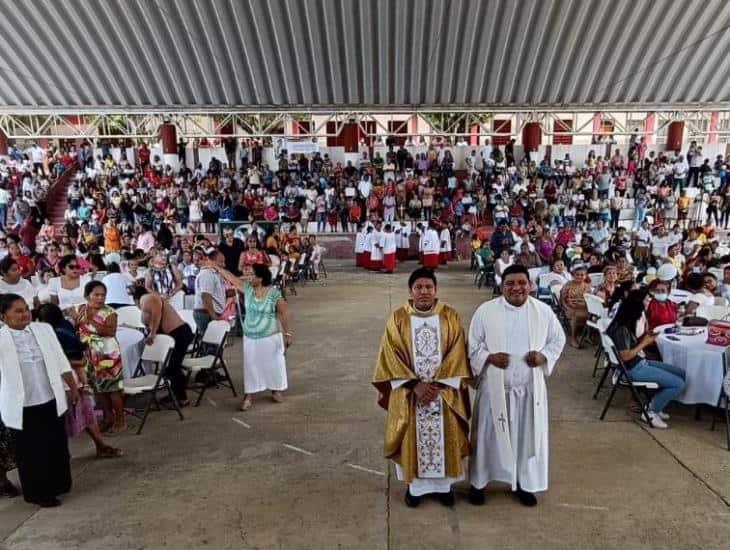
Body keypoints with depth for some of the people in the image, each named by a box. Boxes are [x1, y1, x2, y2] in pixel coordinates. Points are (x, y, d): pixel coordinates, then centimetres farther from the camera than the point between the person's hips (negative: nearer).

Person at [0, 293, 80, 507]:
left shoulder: (44, 329, 1)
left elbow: (60, 361, 7)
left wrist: (72, 387, 9)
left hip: (51, 400, 3)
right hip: (21, 406, -3)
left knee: (57, 445, 15)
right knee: (30, 450, 10)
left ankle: (58, 484, 34)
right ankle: (38, 492, 27)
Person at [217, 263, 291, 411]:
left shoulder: (275, 293, -14)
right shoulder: (247, 288, -1)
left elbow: (283, 314, -11)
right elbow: (231, 278, 6)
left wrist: (287, 333, -10)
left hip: (270, 337, -4)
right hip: (250, 337, 4)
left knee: (273, 363, 8)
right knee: (251, 365, 6)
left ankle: (276, 391, 28)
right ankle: (248, 396, 12)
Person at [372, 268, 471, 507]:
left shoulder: (450, 316, -3)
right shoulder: (398, 318, -5)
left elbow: (457, 355, -6)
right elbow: (391, 358, -7)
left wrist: (438, 385, -14)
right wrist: (416, 385, -15)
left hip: (445, 392, 1)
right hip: (409, 392, 0)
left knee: (444, 438, 11)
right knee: (413, 439, 9)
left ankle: (444, 484, 31)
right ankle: (415, 485, 28)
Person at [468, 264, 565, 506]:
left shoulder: (544, 311, -4)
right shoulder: (485, 311, -9)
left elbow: (558, 339, 8)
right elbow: (472, 344, -2)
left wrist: (544, 356, -10)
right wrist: (489, 357, -20)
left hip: (530, 388, 2)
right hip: (495, 387, -2)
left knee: (528, 436, 14)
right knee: (488, 435, 10)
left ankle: (524, 483, 36)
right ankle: (478, 482, 30)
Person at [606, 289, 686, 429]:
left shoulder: (628, 322, 5)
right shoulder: (621, 328, -24)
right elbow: (625, 356, -24)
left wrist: (644, 336, -1)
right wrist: (645, 343, -16)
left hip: (641, 363, 10)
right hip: (633, 369, -10)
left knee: (682, 374, 10)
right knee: (678, 384, -10)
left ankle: (655, 406, 15)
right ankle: (650, 412, 4)